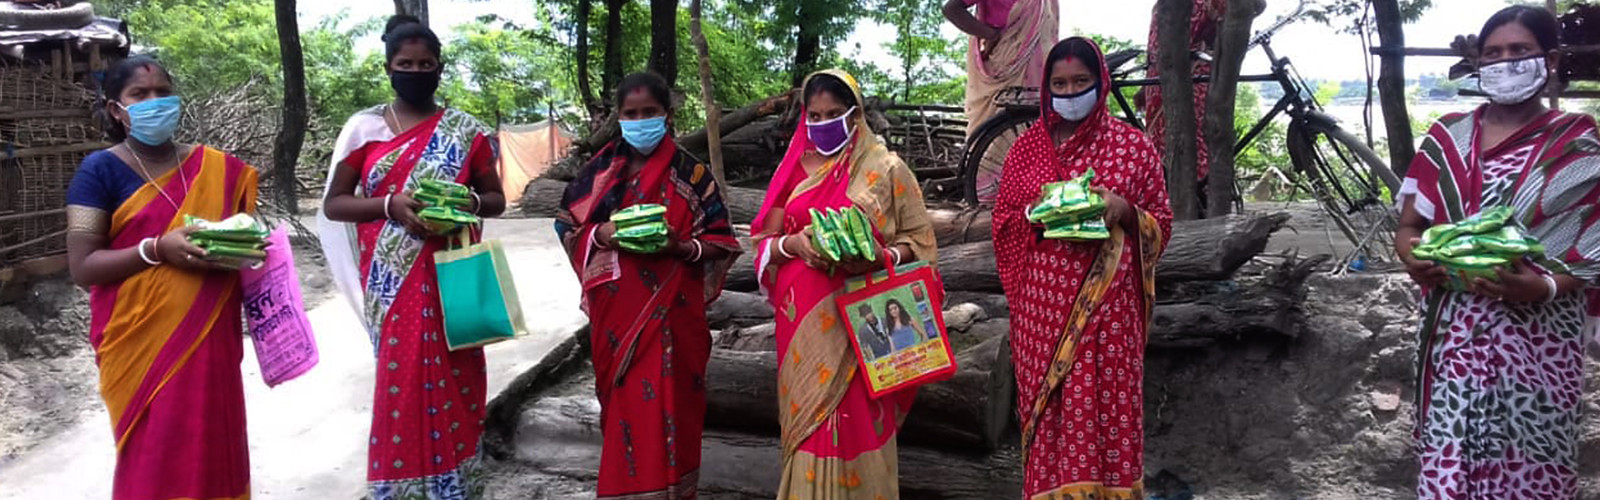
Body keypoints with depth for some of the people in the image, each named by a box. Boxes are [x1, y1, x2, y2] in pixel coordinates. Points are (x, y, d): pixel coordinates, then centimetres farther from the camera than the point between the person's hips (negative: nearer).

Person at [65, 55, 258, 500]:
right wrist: (158, 250, -22)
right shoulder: (101, 171, -3)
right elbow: (82, 266, -9)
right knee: (153, 461, 0)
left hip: (209, 340, 3)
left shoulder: (217, 168, 7)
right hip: (142, 344, -3)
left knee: (214, 451, 8)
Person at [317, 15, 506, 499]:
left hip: (451, 278, 1)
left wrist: (468, 203, -14)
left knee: (453, 381, 2)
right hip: (392, 282, 0)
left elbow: (496, 199, 9)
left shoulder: (466, 130, 5)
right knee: (400, 379, -2)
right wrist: (390, 205, -14)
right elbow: (333, 204, 3)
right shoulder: (364, 127, 4)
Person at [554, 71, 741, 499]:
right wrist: (602, 234, -11)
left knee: (669, 405, -1)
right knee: (624, 402, 7)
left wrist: (682, 246, -18)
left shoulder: (692, 174, 0)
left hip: (672, 313, -2)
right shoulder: (601, 170, 6)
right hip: (616, 311, 2)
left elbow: (722, 243, 1)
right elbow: (567, 226, 9)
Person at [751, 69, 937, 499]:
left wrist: (878, 258, -19)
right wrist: (793, 243, -12)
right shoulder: (795, 168, 11)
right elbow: (765, 243, 9)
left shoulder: (885, 168, 1)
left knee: (856, 423, -3)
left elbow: (918, 240, 0)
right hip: (805, 320, 3)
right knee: (809, 417, 6)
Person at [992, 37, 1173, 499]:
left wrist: (1124, 211, -13)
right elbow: (1002, 223, 12)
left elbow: (1160, 224, 7)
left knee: (1107, 407, -3)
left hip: (1108, 301, -1)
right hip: (1043, 302, 2)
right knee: (1049, 408, 2)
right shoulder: (1028, 146, 9)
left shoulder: (1132, 145, 4)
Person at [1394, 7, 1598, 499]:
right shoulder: (1445, 138, 8)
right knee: (1447, 455, -1)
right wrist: (1414, 257, -14)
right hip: (1454, 334, 2)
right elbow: (1409, 224, 8)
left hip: (1537, 338, -2)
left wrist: (1545, 287, -21)